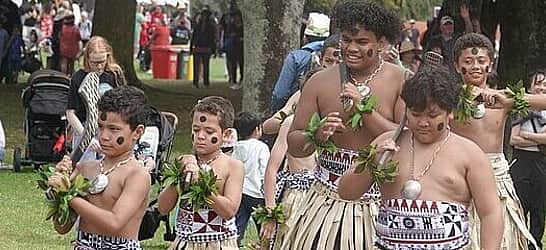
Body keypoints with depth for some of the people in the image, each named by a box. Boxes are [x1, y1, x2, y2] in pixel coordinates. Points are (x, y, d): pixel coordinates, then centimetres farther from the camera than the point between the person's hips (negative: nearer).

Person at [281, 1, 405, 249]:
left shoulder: (401, 81, -2)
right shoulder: (320, 82, 4)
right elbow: (293, 146, 7)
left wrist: (365, 110, -16)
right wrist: (317, 135, -14)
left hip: (380, 202, -2)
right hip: (328, 203, 2)